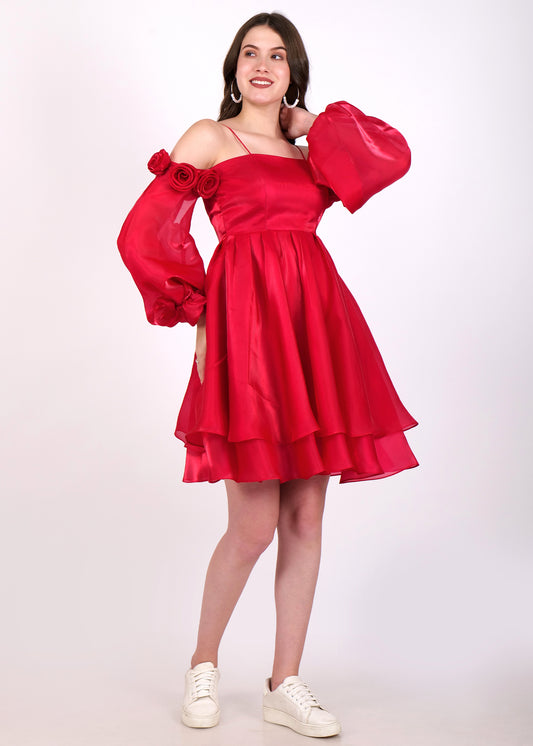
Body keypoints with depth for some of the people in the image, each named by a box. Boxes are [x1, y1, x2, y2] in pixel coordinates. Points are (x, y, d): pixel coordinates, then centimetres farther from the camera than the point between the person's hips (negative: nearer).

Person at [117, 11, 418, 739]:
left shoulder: (310, 151, 21)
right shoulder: (208, 138, 8)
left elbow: (393, 155, 9)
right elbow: (145, 235, 2)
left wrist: (314, 123, 14)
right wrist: (197, 312, -1)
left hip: (315, 324, 5)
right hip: (247, 322, -5)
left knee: (306, 520, 4)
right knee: (255, 524, -6)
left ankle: (286, 686, 17)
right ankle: (203, 664, 19)